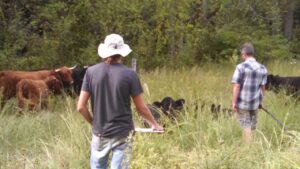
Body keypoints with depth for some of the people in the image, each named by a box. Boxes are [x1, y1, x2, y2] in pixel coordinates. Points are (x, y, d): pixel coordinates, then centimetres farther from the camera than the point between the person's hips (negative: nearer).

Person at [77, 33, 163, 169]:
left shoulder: (91, 72, -5)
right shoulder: (130, 75, -9)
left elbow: (81, 107, -5)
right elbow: (141, 108, -2)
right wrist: (154, 123, 15)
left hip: (99, 133, 2)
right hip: (122, 134, -2)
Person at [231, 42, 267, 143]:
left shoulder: (241, 67, -14)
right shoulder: (262, 68, 2)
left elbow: (236, 87, -15)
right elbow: (263, 87, 4)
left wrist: (234, 103, -10)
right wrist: (260, 101, 15)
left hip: (242, 103, -5)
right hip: (255, 103, 5)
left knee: (246, 126, 3)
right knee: (252, 126, 17)